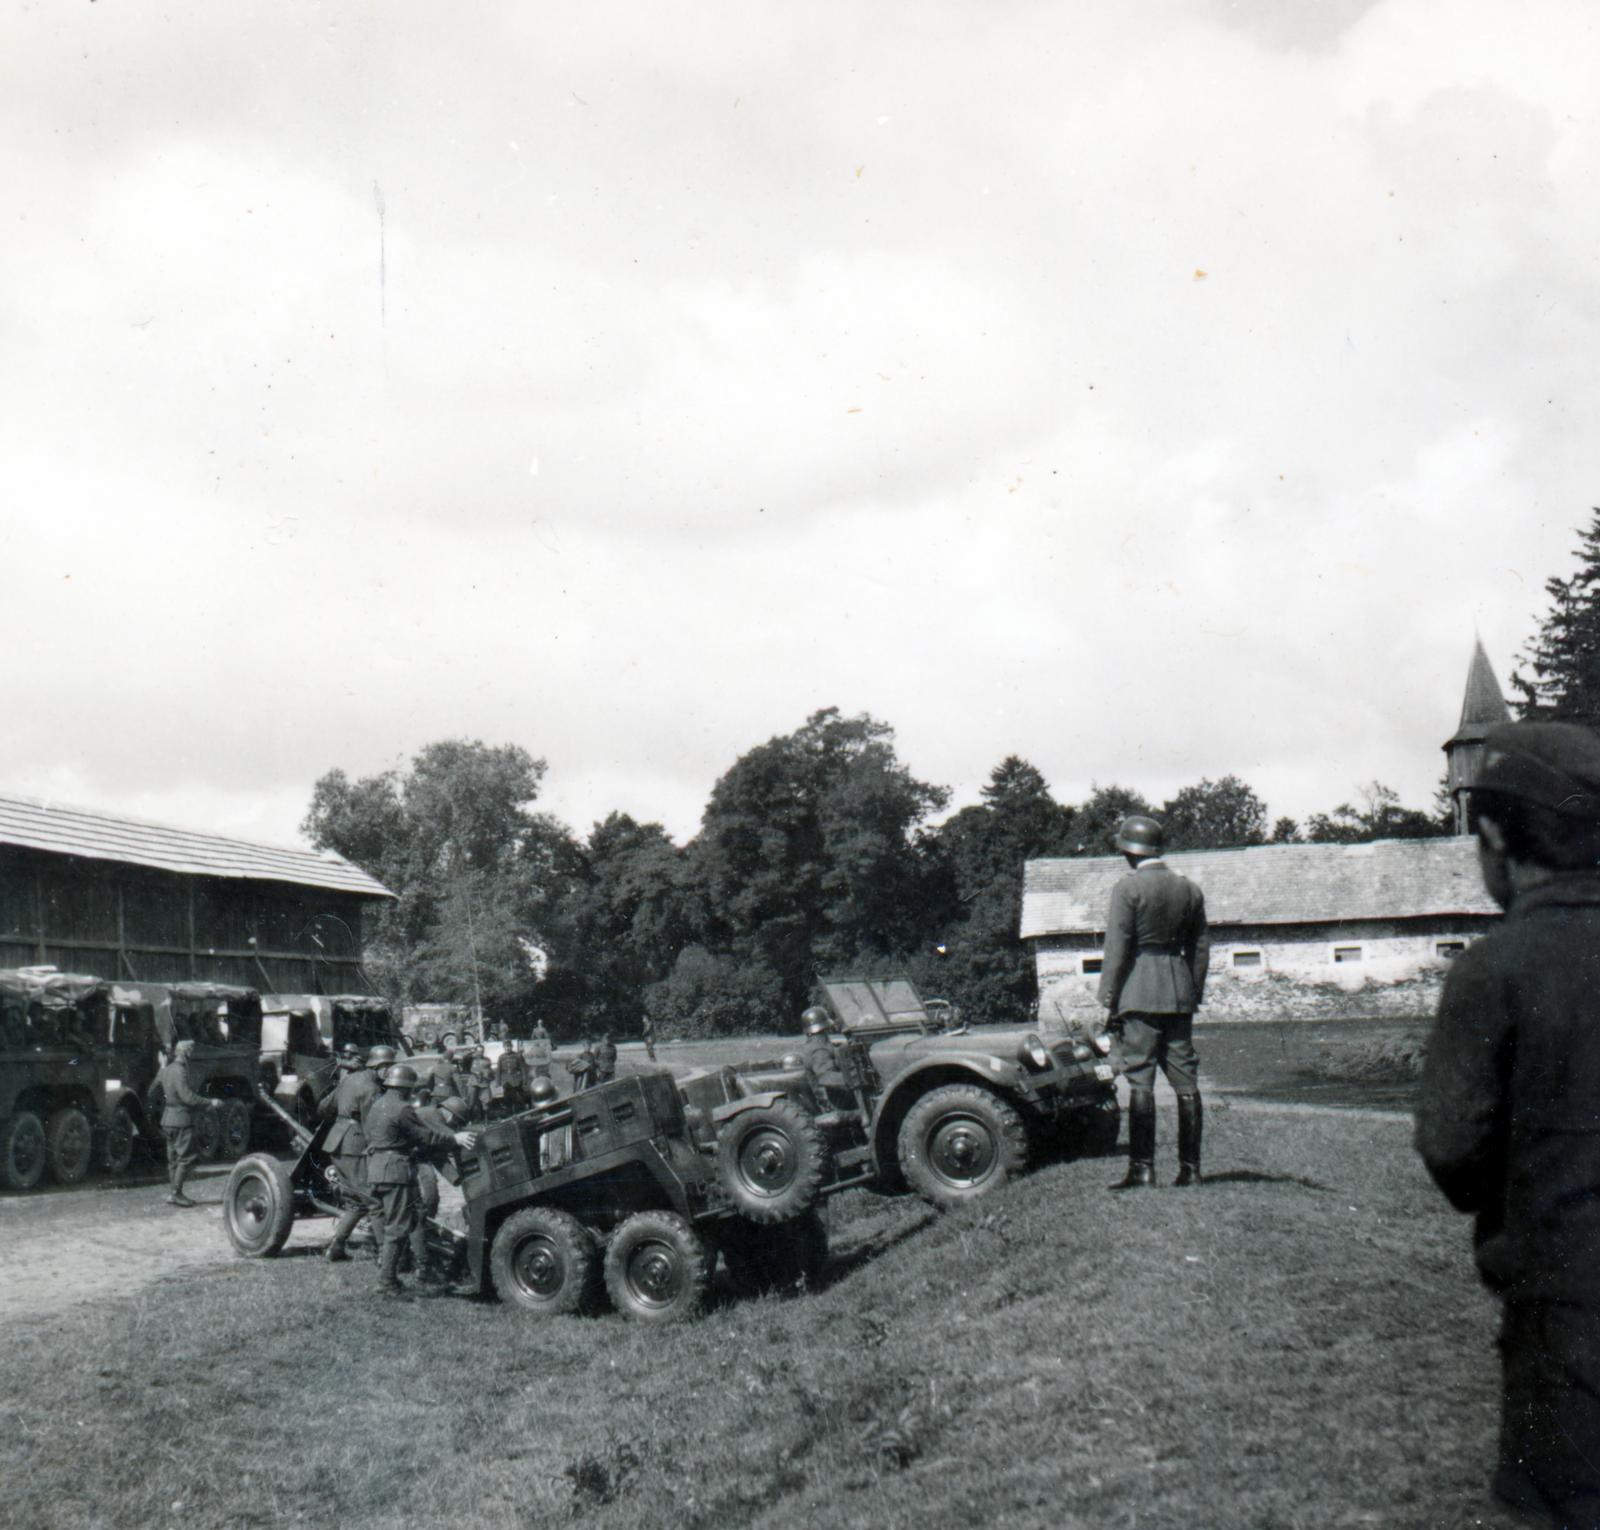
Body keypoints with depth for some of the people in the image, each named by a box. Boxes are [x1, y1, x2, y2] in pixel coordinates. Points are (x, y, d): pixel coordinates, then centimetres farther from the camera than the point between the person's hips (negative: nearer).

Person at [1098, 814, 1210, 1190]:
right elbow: (1201, 948, 14)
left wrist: (1110, 1000, -5)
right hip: (1180, 992, 6)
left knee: (1140, 1079, -5)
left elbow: (1117, 948, -9)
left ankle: (1142, 1168, -8)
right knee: (1185, 1081, 7)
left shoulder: (1128, 887, -7)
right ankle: (1190, 1167, 8)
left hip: (1141, 993, -6)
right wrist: (1194, 995, 18)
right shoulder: (1189, 889, 12)